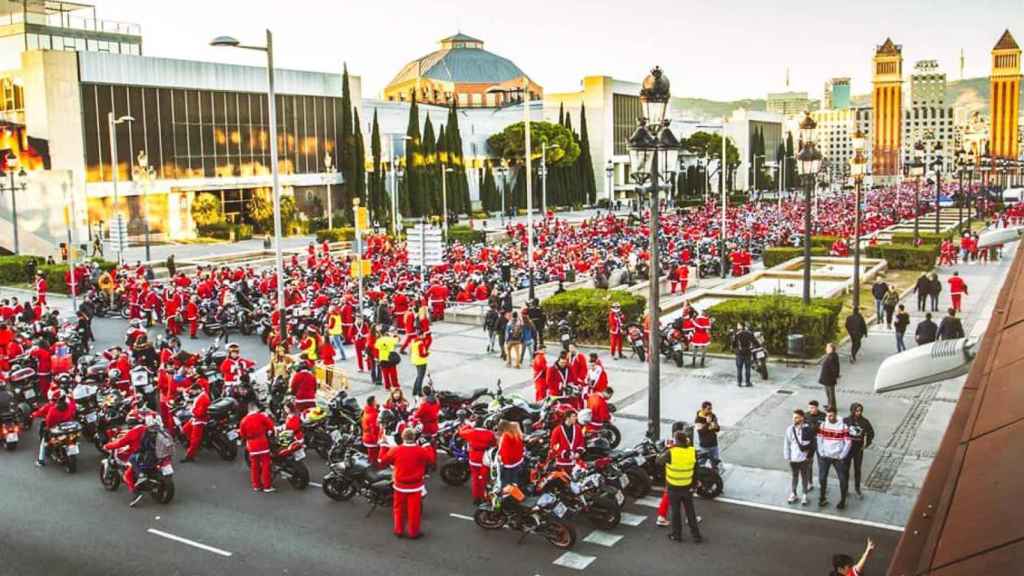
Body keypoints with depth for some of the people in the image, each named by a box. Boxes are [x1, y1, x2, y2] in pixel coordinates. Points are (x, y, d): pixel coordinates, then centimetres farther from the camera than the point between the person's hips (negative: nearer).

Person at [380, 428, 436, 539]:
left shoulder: (396, 450, -11)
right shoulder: (421, 451, -14)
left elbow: (383, 461, 3)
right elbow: (432, 459, 2)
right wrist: (429, 447, 15)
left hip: (400, 485, 2)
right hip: (415, 486, -2)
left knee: (399, 508, 17)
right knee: (414, 510, 8)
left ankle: (399, 530, 26)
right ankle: (413, 532, 16)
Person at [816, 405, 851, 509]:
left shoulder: (843, 426, -11)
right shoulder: (823, 424, -3)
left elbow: (847, 442, -9)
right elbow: (819, 439, 3)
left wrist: (842, 456, -11)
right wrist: (821, 453, -3)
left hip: (838, 457, -2)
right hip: (825, 457, 2)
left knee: (842, 479, 3)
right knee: (822, 478, 7)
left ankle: (843, 500, 18)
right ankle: (822, 498, 23)